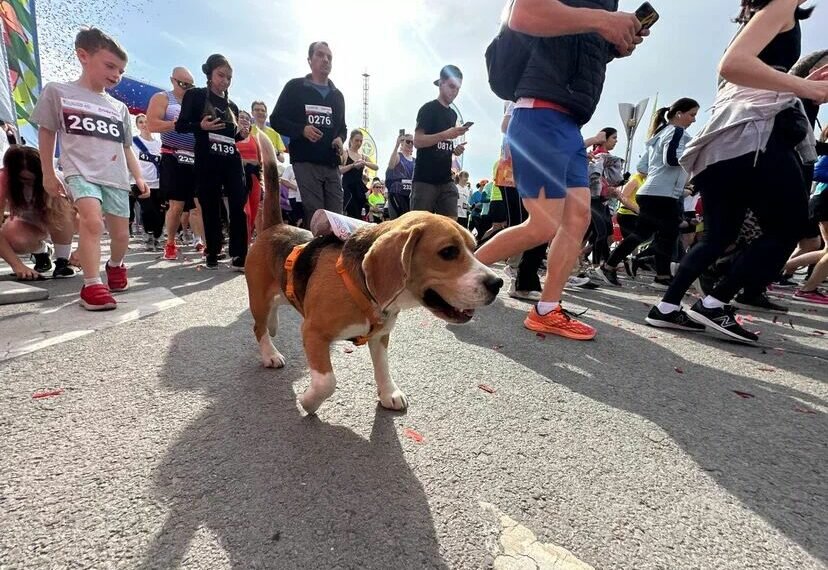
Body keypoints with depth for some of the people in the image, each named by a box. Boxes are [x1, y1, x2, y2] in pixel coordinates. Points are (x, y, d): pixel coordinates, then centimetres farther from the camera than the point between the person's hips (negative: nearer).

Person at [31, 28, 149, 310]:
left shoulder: (120, 107, 14)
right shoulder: (57, 91, 6)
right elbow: (46, 133, 9)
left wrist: (138, 177, 8)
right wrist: (48, 174, 6)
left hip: (116, 178, 4)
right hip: (81, 172, -3)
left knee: (121, 234, 5)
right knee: (92, 220, -28)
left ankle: (115, 265, 36)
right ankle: (92, 285, -23)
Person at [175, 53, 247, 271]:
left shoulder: (232, 105, 19)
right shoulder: (195, 95, 7)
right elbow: (180, 125, 2)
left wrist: (243, 133, 0)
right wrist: (201, 126, -16)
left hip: (232, 159, 3)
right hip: (207, 161, -3)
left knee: (239, 206, -10)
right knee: (210, 208, 0)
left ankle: (238, 257, -8)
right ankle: (212, 255, 11)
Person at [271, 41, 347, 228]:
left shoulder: (337, 95, 23)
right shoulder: (295, 87, 8)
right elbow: (276, 120, 5)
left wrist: (340, 138, 4)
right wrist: (302, 130, -13)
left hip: (331, 164, 5)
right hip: (305, 162, -4)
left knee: (336, 216, 0)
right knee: (314, 215, -12)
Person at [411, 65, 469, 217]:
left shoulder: (453, 114, 20)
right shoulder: (428, 109, -2)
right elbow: (417, 141, -12)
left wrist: (455, 150, 3)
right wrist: (445, 135, -22)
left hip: (446, 180, 7)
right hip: (425, 179, -6)